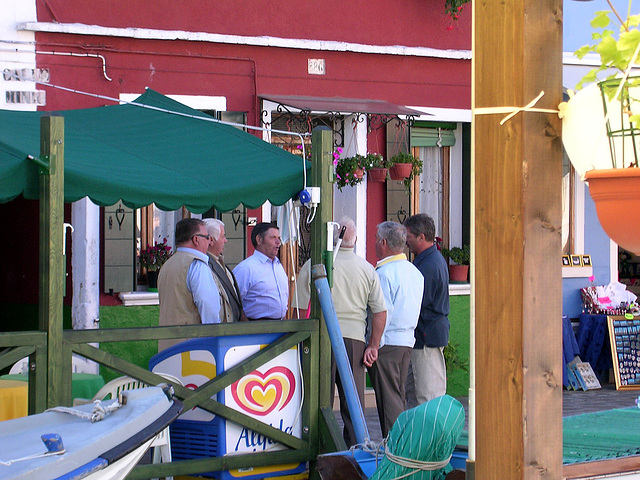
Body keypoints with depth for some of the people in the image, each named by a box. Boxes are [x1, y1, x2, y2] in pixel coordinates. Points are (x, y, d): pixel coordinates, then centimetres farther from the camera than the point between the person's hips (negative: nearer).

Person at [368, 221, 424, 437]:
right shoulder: (415, 272, 12)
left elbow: (382, 314, -17)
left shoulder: (384, 273, -14)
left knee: (388, 400, -5)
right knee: (398, 398, 13)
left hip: (387, 344, -8)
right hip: (408, 341, 8)